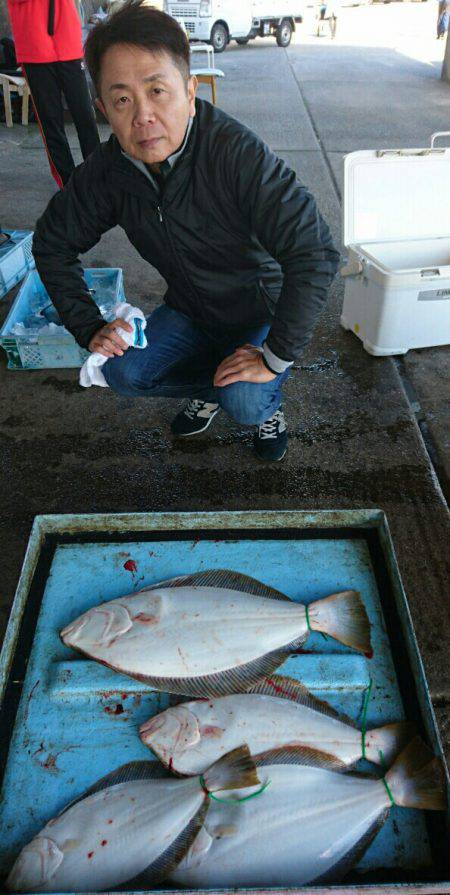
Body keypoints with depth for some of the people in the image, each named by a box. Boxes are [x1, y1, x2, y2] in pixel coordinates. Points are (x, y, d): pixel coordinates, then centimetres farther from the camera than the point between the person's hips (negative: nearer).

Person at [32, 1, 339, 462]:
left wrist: (275, 358, -31)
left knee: (244, 401, -28)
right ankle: (208, 387, 15)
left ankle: (268, 403, 11)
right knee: (123, 373, -14)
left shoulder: (238, 153, -31)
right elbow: (52, 243, 1)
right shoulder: (107, 170, -14)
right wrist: (89, 327, -7)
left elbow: (313, 254, -35)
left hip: (259, 310, -4)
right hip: (188, 310, 5)